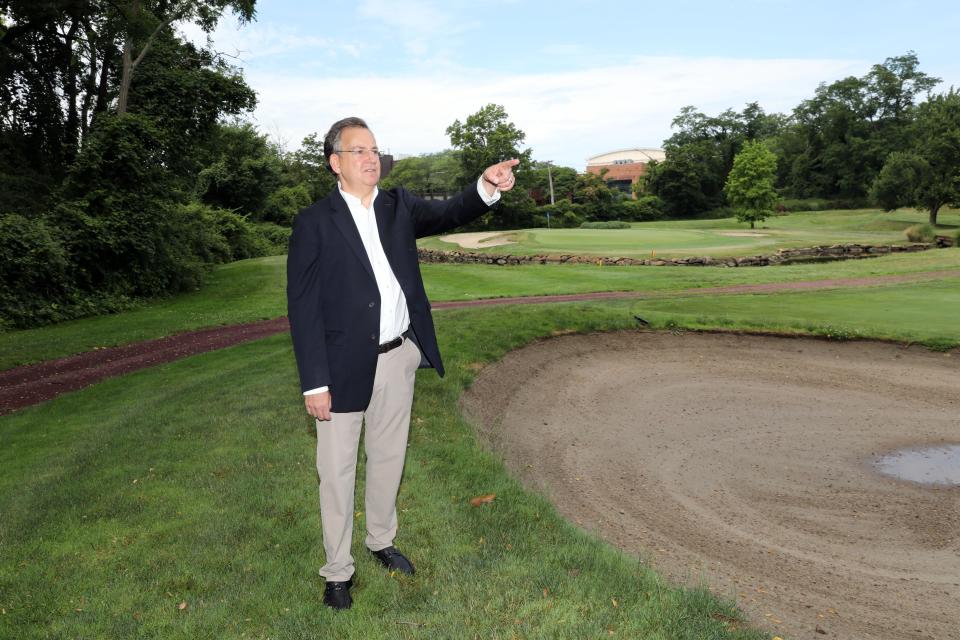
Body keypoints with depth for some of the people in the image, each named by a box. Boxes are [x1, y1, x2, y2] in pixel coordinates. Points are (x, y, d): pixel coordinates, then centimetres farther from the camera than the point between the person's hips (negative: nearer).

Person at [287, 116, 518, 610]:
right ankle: (338, 570, 26)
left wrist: (488, 186, -31)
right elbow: (302, 306, -10)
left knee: (388, 457, 19)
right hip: (344, 366, -4)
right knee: (337, 471, 9)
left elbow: (446, 214, -9)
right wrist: (314, 383, -14)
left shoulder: (399, 206, 5)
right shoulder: (313, 222, -8)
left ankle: (381, 540, 41)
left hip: (398, 357, 4)